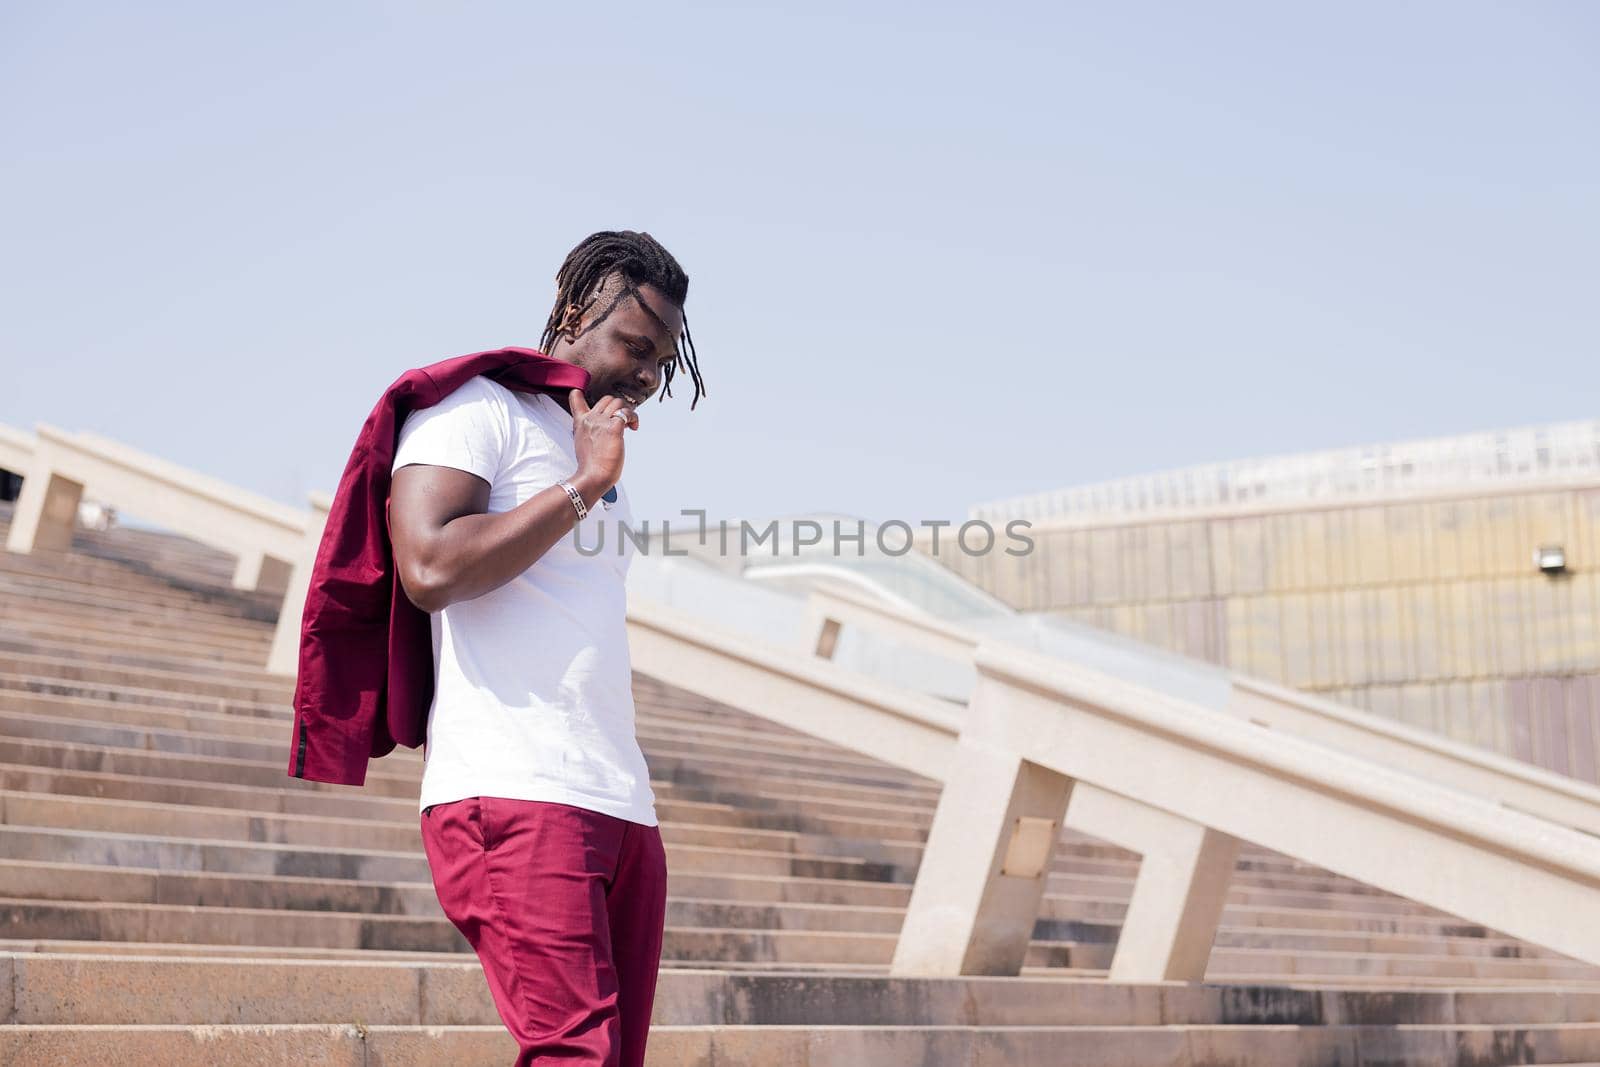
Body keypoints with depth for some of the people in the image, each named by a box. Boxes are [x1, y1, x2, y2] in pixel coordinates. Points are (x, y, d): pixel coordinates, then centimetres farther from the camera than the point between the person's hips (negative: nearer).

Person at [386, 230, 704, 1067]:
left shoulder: (596, 453, 26)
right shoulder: (475, 411, 1)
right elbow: (430, 570, -16)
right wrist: (582, 487, -8)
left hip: (623, 809, 8)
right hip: (512, 800, -8)